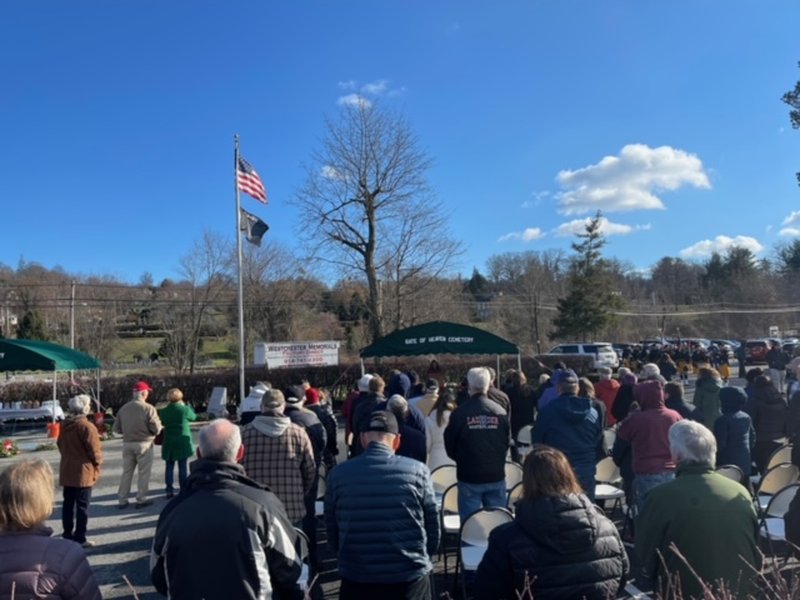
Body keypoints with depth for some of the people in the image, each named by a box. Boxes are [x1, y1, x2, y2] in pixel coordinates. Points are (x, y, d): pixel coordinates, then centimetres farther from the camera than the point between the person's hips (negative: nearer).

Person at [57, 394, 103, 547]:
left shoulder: (65, 425, 6)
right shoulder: (86, 426, -20)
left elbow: (60, 445, 17)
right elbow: (94, 450, -18)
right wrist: (98, 463, -1)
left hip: (66, 470, 8)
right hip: (83, 471, -8)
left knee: (68, 503, 15)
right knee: (82, 506, -1)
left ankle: (68, 535, 24)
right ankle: (80, 538, 2)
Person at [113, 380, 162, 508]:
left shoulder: (123, 408, 0)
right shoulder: (148, 408, -15)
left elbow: (116, 428, 3)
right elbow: (156, 429, -16)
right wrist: (158, 423, 5)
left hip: (127, 444, 5)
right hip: (144, 444, -4)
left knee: (127, 472, 15)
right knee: (144, 473, 8)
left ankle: (122, 500, 21)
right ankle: (141, 499, 13)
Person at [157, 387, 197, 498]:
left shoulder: (163, 411, -3)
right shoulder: (185, 409, -11)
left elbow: (162, 423, 13)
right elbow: (194, 417, 8)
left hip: (168, 442, 2)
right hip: (183, 442, -2)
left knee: (169, 467, 9)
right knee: (183, 467, 4)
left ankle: (169, 490, 10)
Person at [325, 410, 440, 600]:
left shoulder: (338, 474, -7)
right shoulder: (417, 471, -10)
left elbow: (332, 533, 3)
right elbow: (433, 529, -1)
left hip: (356, 581, 1)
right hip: (411, 579, 0)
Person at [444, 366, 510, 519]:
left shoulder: (459, 413, -13)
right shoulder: (500, 412, -6)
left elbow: (449, 444, -2)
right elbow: (507, 442, 5)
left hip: (469, 477, -2)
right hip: (496, 475, 3)